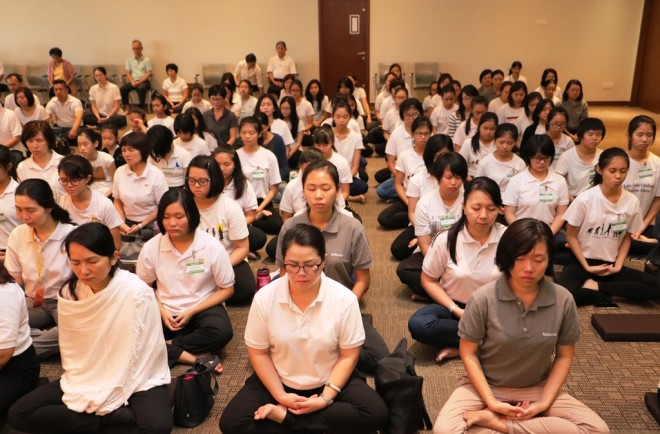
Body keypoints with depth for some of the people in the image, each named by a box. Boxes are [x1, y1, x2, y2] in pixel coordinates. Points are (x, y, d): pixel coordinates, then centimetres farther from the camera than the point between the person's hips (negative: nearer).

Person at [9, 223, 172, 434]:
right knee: (19, 414, -10)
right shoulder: (68, 294, -6)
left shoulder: (138, 293, -22)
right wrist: (81, 394, -9)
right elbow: (70, 350, 3)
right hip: (86, 380, 6)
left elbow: (143, 354, -16)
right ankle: (119, 416, -13)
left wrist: (106, 399, -14)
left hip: (136, 380, -5)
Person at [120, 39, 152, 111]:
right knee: (122, 89, -26)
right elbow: (128, 73, 9)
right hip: (132, 81, 3)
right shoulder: (129, 60, 15)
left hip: (143, 81, -3)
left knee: (141, 88, -38)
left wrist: (139, 82, -15)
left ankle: (142, 107, -26)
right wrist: (132, 82, -12)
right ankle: (126, 107, -17)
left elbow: (149, 73, -3)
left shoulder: (147, 60, 5)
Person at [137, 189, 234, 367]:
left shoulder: (212, 246, -13)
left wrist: (191, 312, -14)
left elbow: (227, 289, -6)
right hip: (166, 312, 2)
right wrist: (161, 311, -10)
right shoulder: (151, 247, -6)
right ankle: (192, 358, -26)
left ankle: (168, 346, -17)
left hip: (203, 309, -2)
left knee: (221, 331, -34)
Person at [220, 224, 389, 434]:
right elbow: (258, 353, -5)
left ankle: (285, 416, -15)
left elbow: (348, 356, -9)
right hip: (279, 381, 0)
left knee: (376, 413, -24)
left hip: (329, 381, 1)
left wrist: (325, 398, -18)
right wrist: (280, 395, -13)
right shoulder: (264, 298, -16)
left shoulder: (344, 299, -18)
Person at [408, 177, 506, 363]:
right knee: (418, 325, -29)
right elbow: (428, 280, -2)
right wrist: (456, 310, -14)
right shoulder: (446, 239, -13)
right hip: (454, 305, 0)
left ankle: (460, 348, -18)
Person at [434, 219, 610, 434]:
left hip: (537, 388, 4)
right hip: (486, 385, -4)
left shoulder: (563, 300, -12)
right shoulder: (483, 298, -19)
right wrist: (491, 401, -17)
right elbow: (469, 353, -9)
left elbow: (564, 356, 0)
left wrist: (544, 403, -10)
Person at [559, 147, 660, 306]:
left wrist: (618, 266, -4)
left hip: (611, 264, 4)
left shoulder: (632, 201, -3)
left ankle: (595, 287, -10)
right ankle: (605, 295, -8)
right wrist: (587, 267, -10)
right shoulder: (585, 199, -13)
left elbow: (626, 238, 8)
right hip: (582, 262, -4)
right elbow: (571, 236, -6)